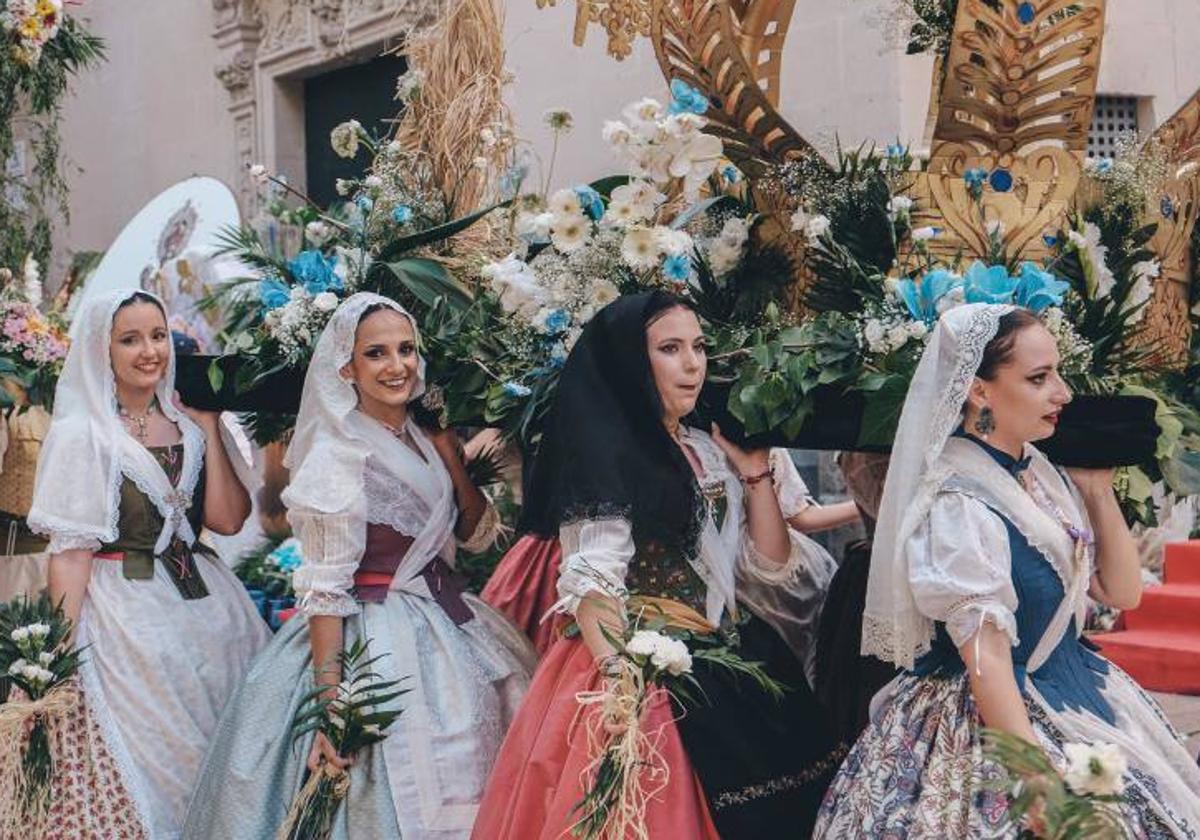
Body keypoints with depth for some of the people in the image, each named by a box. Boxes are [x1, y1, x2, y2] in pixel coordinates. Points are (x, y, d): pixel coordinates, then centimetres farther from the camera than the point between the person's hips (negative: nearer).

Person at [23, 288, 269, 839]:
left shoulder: (188, 425, 9)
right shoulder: (81, 433, -5)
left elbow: (227, 520, -2)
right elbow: (70, 552, -10)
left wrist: (210, 432, -3)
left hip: (207, 603, 5)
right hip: (127, 618, -5)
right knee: (139, 765, -1)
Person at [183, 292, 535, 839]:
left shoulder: (424, 439, 7)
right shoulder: (338, 454, -14)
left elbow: (477, 535, 11)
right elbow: (325, 588, -17)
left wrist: (451, 457, -2)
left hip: (450, 625, 7)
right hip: (378, 644, -7)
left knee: (460, 793, 11)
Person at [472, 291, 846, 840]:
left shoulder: (708, 451, 15)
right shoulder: (604, 450, -7)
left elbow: (772, 563, 13)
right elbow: (591, 584, -17)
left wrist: (755, 474, 6)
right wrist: (619, 681, -30)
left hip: (736, 668, 7)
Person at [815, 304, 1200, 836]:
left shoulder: (1042, 474, 3)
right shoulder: (957, 505, -20)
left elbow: (1122, 593, 9)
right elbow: (986, 658, -23)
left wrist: (1098, 489, -1)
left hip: (1078, 696, 8)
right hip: (995, 716, -8)